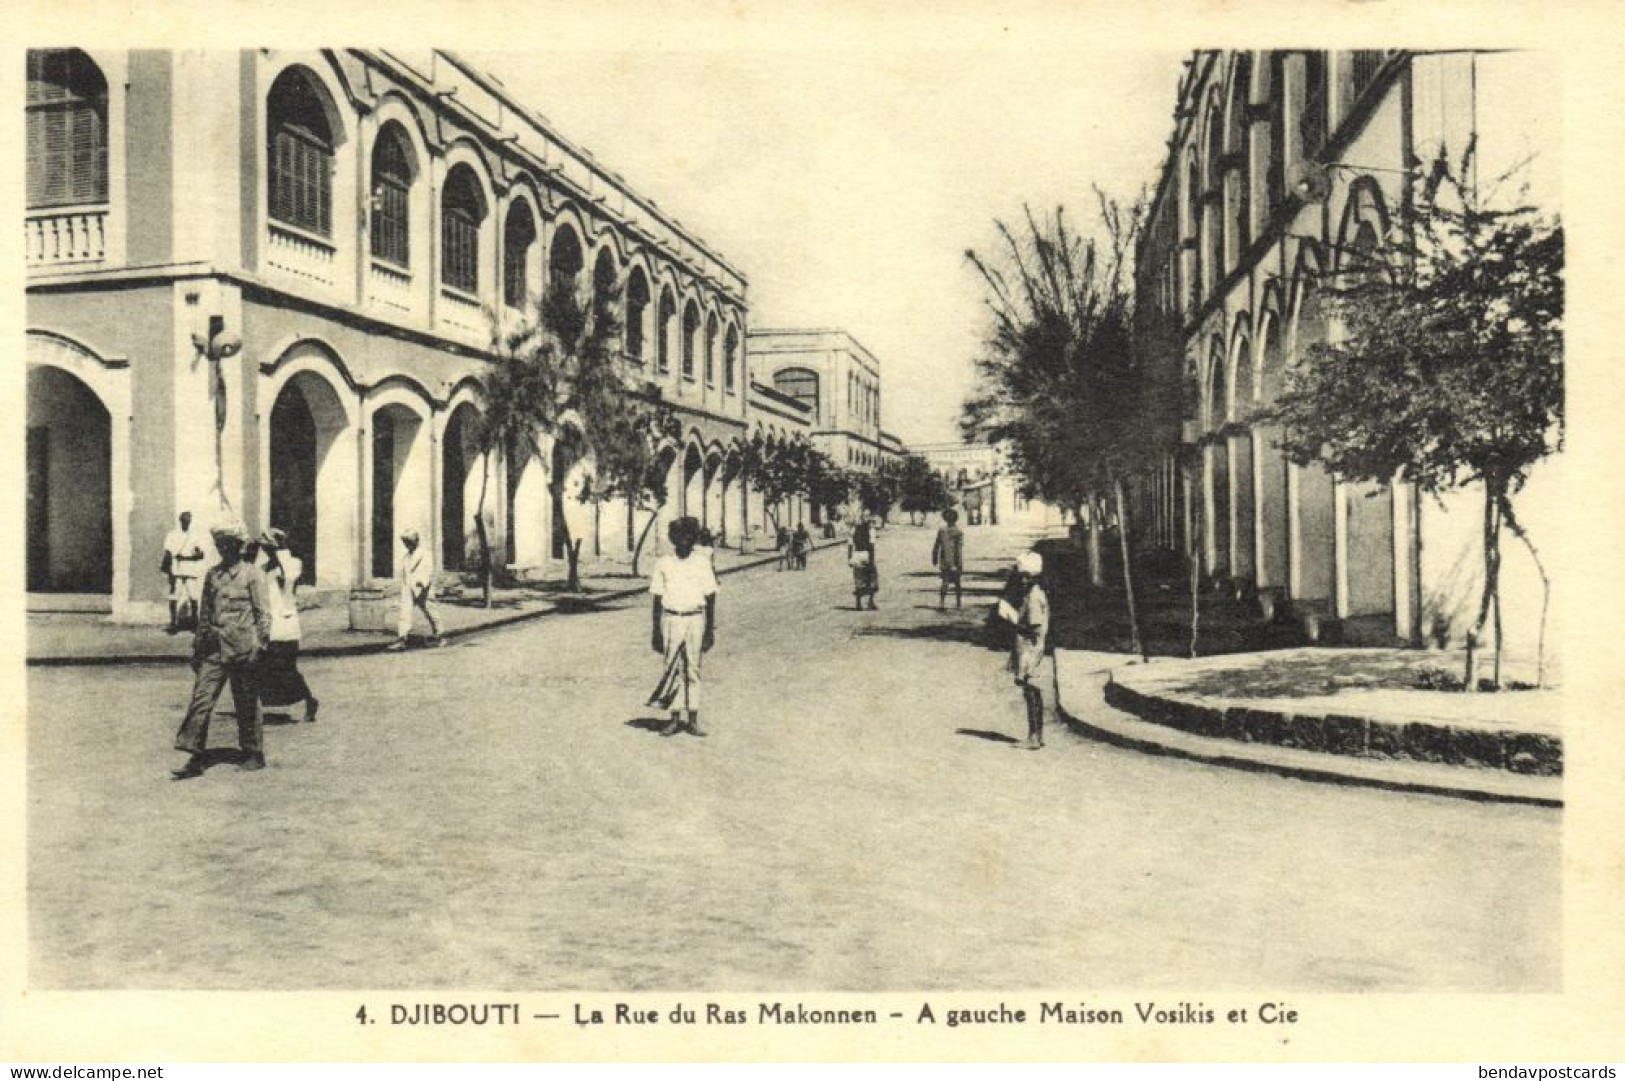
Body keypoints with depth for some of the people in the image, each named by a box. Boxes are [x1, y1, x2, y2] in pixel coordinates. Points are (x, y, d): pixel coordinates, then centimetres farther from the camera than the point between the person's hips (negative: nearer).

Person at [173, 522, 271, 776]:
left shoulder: (252, 574, -3)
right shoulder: (212, 575, 11)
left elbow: (263, 612, -5)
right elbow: (204, 614, 18)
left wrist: (260, 645, -12)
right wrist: (197, 647, 16)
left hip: (242, 647, -5)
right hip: (214, 647, 5)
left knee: (246, 704, 4)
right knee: (201, 699, -4)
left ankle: (254, 755, 17)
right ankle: (195, 759, -2)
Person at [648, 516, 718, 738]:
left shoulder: (702, 563, 4)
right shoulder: (663, 563, 5)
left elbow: (711, 598, 6)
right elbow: (657, 599, 6)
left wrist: (710, 629, 2)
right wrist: (655, 630, 2)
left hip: (695, 620, 0)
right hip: (670, 620, 0)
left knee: (693, 670, 2)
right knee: (672, 669, -1)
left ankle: (693, 719, 5)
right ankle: (675, 717, 5)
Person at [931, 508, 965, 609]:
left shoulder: (941, 531, -1)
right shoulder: (959, 532, -11)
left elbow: (936, 547, 1)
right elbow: (959, 550, -15)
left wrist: (934, 560, 12)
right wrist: (960, 565, -12)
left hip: (944, 563, 3)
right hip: (955, 563, -3)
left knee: (945, 583, 10)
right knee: (958, 584, 13)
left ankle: (941, 602, 1)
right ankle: (959, 603, 19)